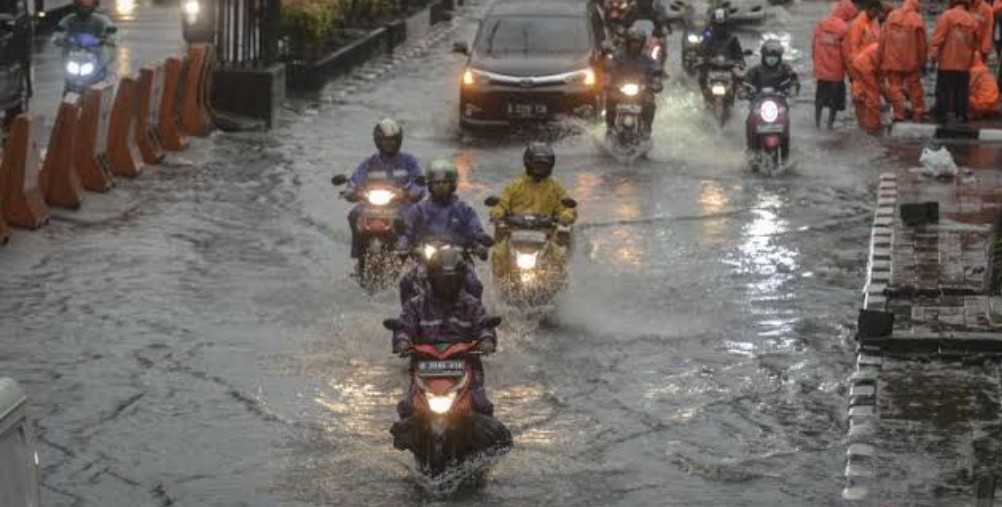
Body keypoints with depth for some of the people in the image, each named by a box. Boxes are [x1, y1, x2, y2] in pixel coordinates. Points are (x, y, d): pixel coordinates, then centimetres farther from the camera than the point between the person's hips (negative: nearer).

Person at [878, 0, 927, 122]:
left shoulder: (892, 16, 0)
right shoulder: (918, 19, -6)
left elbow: (883, 39, 1)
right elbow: (922, 44, -5)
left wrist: (880, 58, 7)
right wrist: (922, 62, 5)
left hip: (892, 60, 1)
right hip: (912, 62, 0)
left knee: (895, 87, 4)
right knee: (915, 87, 11)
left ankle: (899, 114, 0)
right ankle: (918, 113, 14)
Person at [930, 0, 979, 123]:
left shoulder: (947, 16, -7)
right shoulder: (973, 20, 7)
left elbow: (938, 37, -13)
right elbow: (976, 44, 13)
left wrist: (933, 53, -9)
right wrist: (971, 59, 23)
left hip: (947, 62, -4)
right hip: (964, 63, 4)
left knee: (943, 90, 0)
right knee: (962, 91, 10)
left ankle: (941, 115, -2)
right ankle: (961, 115, 11)